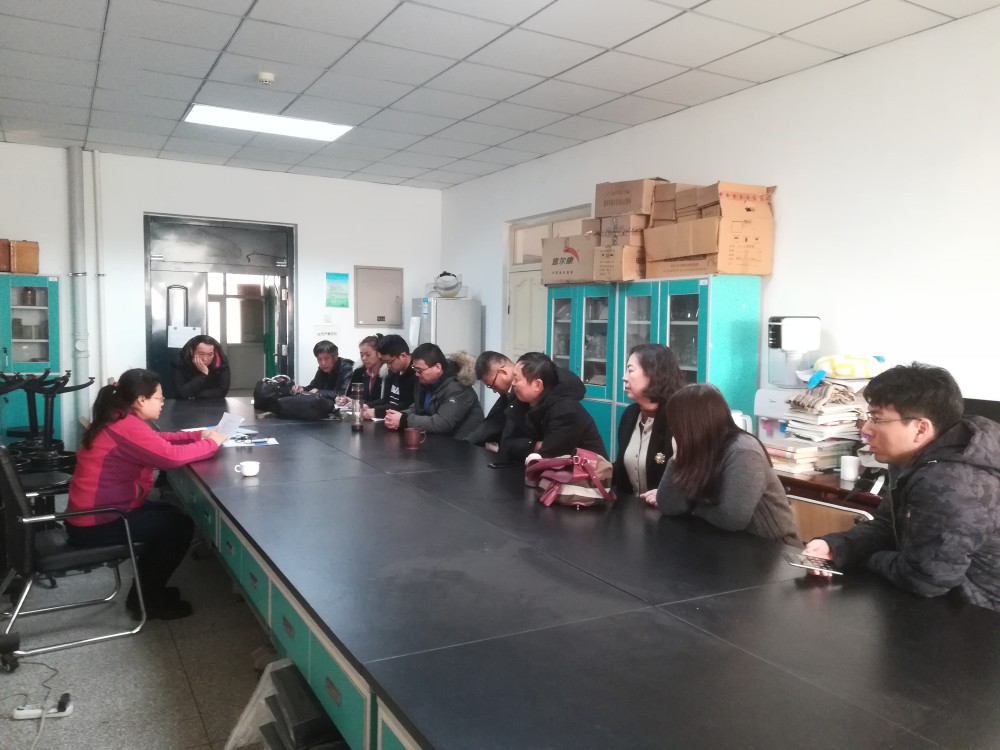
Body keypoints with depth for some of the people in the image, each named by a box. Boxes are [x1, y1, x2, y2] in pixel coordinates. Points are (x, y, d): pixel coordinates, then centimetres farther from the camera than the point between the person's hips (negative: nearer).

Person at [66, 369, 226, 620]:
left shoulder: (118, 419, 8)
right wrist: (211, 443, -15)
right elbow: (172, 455, -30)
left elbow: (158, 440, 15)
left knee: (170, 514, 20)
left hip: (97, 513, 10)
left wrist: (199, 435, 3)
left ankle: (148, 588, 27)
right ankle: (144, 599, 12)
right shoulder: (127, 427, -24)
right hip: (95, 525, -10)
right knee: (180, 526, -1)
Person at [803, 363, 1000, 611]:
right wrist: (834, 547, -14)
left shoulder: (950, 488, -33)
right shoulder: (913, 462, 1)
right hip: (943, 602, 8)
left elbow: (924, 578, -31)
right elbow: (886, 527, 5)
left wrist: (869, 560, -11)